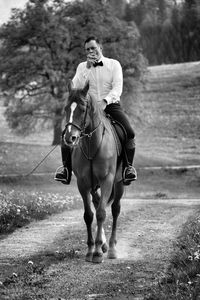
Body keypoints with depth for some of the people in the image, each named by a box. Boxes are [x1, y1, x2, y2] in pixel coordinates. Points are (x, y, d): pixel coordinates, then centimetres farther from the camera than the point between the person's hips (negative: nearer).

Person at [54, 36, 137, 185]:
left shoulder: (114, 64, 6)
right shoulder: (82, 67, 12)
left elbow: (117, 88, -6)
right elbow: (75, 88, -3)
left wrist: (105, 101, -24)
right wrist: (87, 68, -10)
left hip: (111, 105, -2)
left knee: (129, 132, -26)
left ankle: (129, 167, -12)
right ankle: (66, 168, -10)